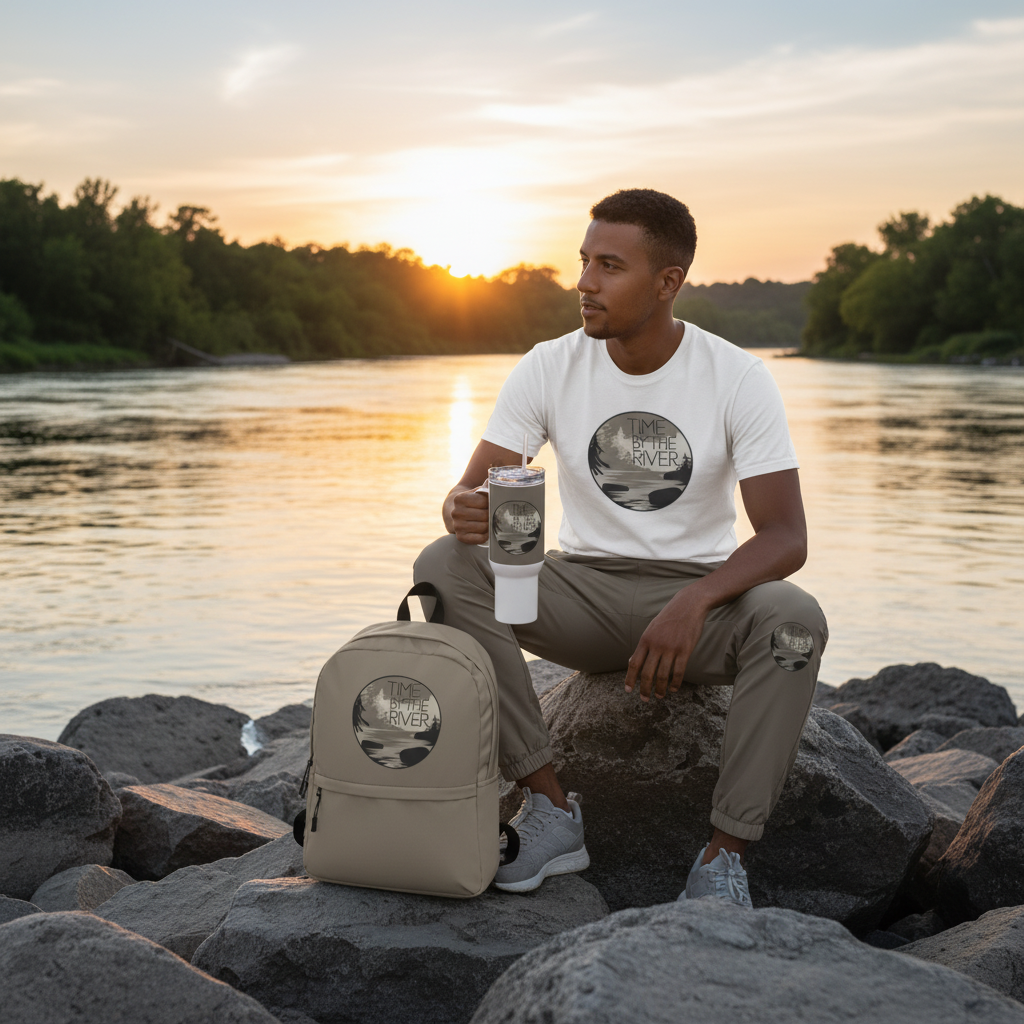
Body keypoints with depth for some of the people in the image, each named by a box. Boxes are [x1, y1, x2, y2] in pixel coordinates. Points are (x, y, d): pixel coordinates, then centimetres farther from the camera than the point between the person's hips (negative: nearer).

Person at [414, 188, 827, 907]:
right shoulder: (549, 368, -4)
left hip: (700, 590, -2)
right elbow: (471, 490, -7)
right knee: (445, 566, -24)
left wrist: (695, 602, -37)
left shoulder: (739, 378, -10)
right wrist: (463, 511, -34)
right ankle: (551, 808, -22)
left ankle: (726, 854, -23)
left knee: (794, 619, -35)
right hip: (583, 588, 2)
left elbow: (786, 537, -18)